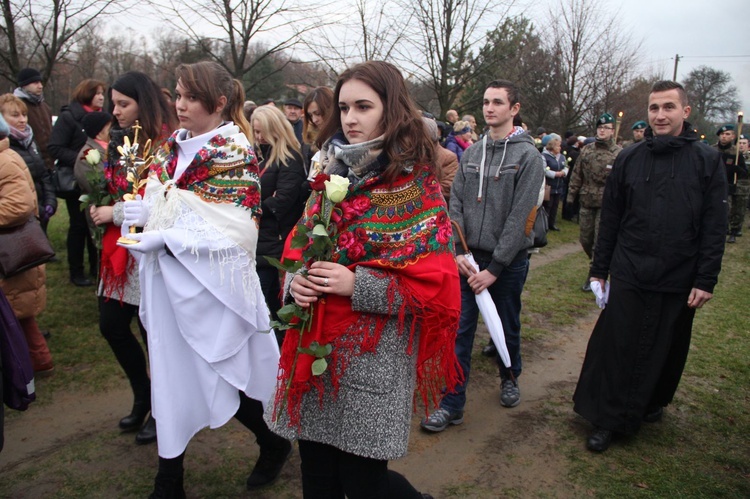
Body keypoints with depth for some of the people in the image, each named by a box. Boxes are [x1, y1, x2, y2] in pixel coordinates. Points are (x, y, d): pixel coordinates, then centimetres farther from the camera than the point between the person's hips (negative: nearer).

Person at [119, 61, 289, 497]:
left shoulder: (233, 152, -10)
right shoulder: (176, 146, 11)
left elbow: (232, 229, -17)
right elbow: (157, 198, 18)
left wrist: (166, 235, -19)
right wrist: (143, 209, -4)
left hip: (209, 281, -6)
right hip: (167, 279, 7)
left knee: (222, 374, 5)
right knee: (172, 372, 13)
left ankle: (275, 444, 32)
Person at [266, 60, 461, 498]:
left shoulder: (416, 184, -9)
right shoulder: (332, 171, 9)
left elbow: (436, 282, -14)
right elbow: (300, 244, 16)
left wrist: (357, 285, -21)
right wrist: (296, 278, -5)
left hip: (375, 354, -5)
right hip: (317, 346, 6)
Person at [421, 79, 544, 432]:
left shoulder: (528, 156, -8)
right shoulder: (471, 153, 6)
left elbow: (520, 217, -14)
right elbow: (456, 204, 4)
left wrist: (494, 268, -16)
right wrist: (458, 251, -9)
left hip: (508, 261, -3)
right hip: (467, 258, 3)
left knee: (507, 327, 15)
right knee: (459, 330, 1)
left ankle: (509, 378, 42)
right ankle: (452, 404, 11)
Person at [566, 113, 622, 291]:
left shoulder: (619, 154, -6)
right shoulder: (586, 150, 7)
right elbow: (577, 175, 12)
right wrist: (571, 195, 8)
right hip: (586, 203, 5)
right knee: (585, 239, 12)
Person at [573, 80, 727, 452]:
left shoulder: (707, 161, -1)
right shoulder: (629, 159, 4)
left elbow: (715, 227, -2)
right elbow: (610, 218, 7)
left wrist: (706, 280, -7)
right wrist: (599, 269, 6)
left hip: (679, 282, 0)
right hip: (627, 275, 1)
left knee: (666, 350, 14)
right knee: (616, 348, 2)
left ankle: (653, 404, 38)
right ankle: (607, 420, 15)